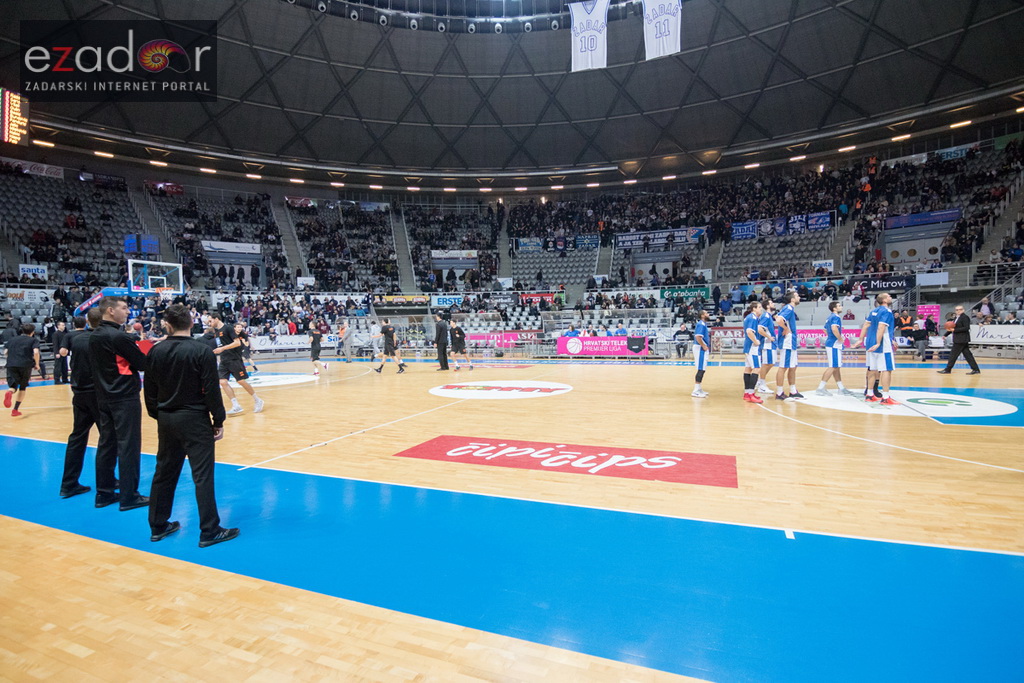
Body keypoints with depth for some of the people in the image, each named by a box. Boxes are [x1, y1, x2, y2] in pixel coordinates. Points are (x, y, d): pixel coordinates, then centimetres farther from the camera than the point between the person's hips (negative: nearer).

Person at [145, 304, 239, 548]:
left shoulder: (156, 351, 1)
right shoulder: (202, 351, -14)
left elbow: (150, 390, 7)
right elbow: (211, 390, -14)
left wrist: (157, 415, 19)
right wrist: (218, 420, -5)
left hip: (166, 419, 6)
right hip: (194, 419, -6)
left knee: (164, 472, 17)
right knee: (203, 475, -2)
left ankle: (158, 526, 30)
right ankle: (209, 531, 4)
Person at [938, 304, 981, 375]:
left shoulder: (965, 317, -11)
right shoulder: (957, 318, 16)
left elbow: (966, 328, -20)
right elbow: (953, 327, 23)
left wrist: (955, 330, -22)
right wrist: (945, 335, 20)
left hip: (961, 340, -9)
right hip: (959, 340, 9)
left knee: (953, 354, -4)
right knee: (967, 354, 9)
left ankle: (947, 369, 1)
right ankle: (975, 369, 11)